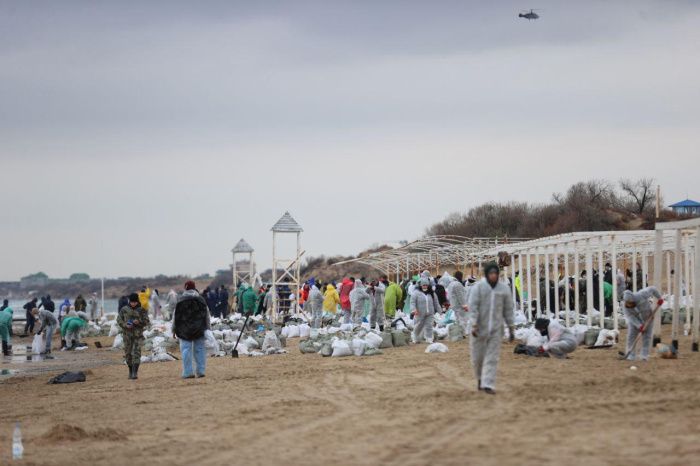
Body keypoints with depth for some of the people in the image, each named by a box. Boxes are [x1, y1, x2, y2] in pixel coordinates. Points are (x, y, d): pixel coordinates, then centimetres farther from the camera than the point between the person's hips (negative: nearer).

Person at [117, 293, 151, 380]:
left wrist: (139, 322, -19)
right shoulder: (124, 310, 3)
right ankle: (130, 371, 22)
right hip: (127, 334, 2)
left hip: (138, 334, -2)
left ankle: (135, 372, -16)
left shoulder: (142, 310, 0)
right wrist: (125, 325, -13)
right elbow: (119, 320, 6)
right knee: (128, 353, 7)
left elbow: (147, 322, 1)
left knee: (137, 352, -12)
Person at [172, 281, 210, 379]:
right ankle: (201, 371, 7)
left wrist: (174, 330, 9)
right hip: (199, 330, 2)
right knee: (199, 349, 8)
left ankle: (188, 372, -5)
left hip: (184, 330, -2)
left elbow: (175, 316, 0)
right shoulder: (201, 300, 3)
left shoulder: (180, 300, -4)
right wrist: (208, 329, 11)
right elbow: (206, 316, 5)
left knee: (186, 350, -1)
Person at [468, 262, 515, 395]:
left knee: (492, 358, -4)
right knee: (477, 356, 8)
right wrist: (474, 325, -19)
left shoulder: (504, 289, 3)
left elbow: (508, 309, 8)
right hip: (480, 328, -1)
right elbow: (473, 307, -10)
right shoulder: (478, 287, -6)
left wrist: (511, 327, 6)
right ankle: (480, 378, 33)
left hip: (496, 329, 1)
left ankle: (488, 384, -4)